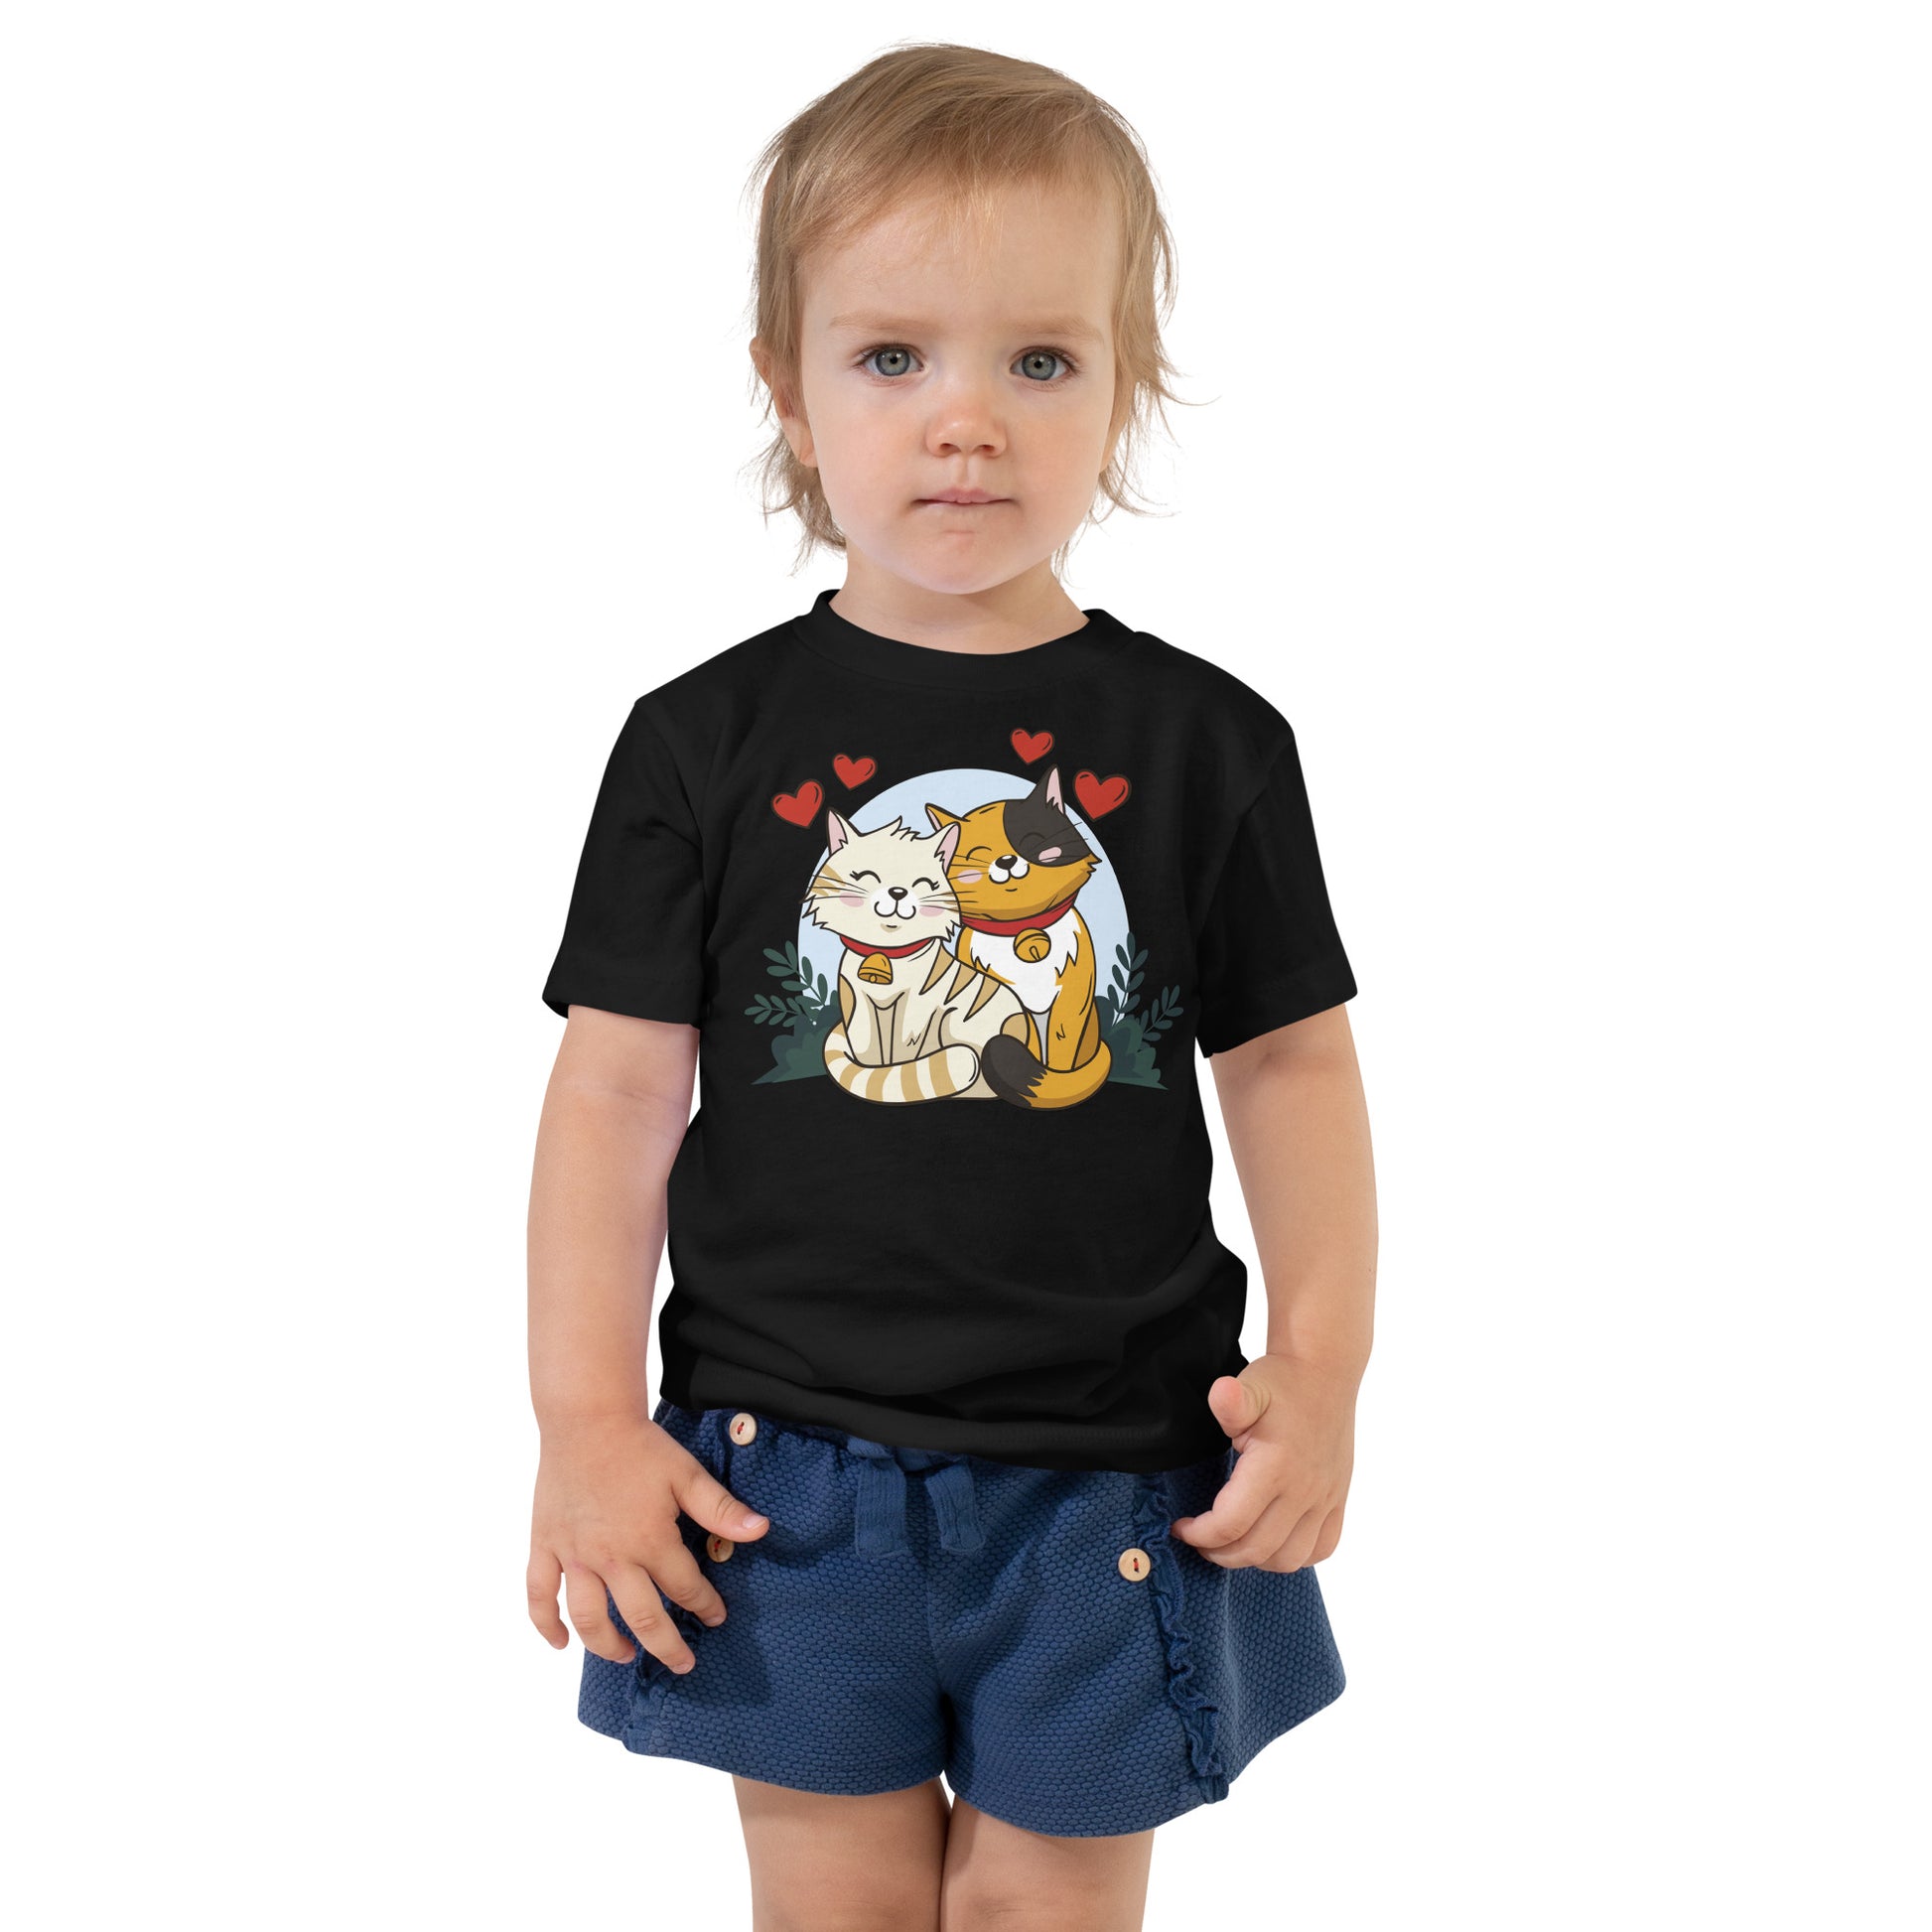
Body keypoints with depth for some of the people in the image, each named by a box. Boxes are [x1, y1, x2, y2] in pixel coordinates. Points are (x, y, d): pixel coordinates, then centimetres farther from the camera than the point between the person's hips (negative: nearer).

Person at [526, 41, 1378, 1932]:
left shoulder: (1207, 742, -1)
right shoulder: (707, 744, -3)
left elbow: (1289, 1062, 4)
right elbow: (621, 1082, -1)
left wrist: (1322, 1363, -4)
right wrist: (586, 1421, -5)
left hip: (1107, 1476, 0)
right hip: (781, 1477, 0)